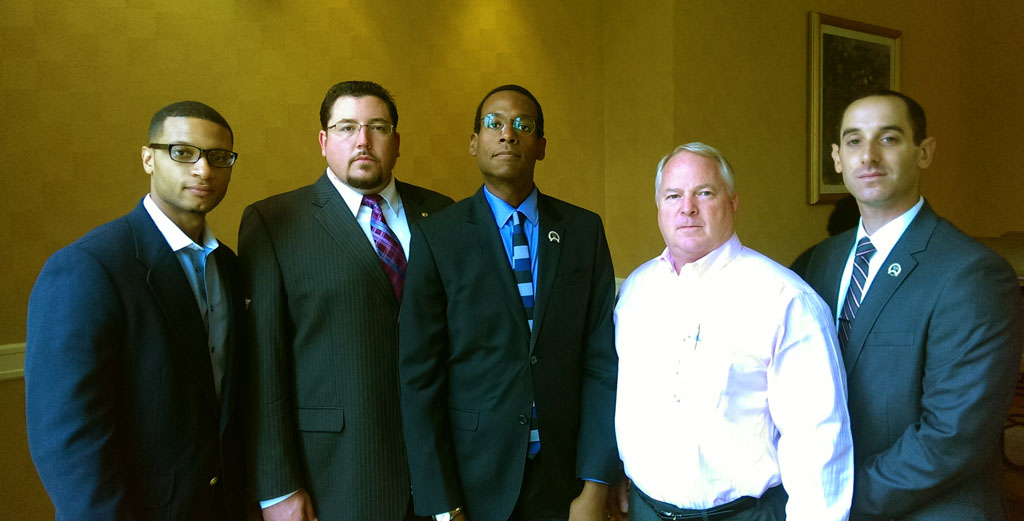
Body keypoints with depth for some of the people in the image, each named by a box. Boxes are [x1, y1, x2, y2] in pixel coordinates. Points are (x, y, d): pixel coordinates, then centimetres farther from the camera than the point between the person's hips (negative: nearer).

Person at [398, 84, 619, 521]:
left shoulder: (584, 231, 0)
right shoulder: (436, 238, -7)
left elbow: (601, 359, -2)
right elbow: (420, 376, -8)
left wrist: (595, 485, -6)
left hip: (562, 477, 2)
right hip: (473, 479, -2)